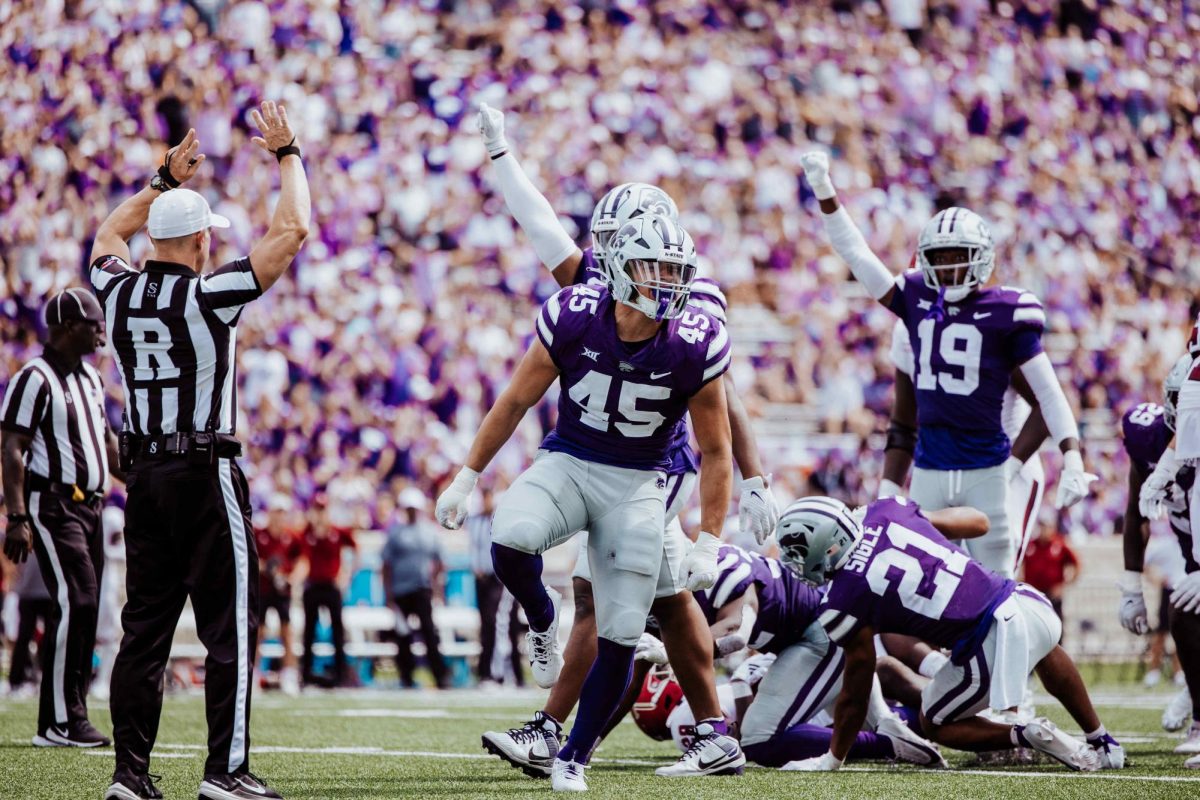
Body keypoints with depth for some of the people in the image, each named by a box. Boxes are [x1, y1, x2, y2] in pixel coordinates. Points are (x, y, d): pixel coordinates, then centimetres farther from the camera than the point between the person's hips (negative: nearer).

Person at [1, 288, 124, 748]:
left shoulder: (89, 378, 16)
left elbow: (106, 442, 26)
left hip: (88, 507, 9)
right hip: (52, 505, -9)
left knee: (83, 612, 7)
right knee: (75, 603, -15)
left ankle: (69, 718, 13)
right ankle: (59, 723, -12)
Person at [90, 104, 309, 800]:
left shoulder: (119, 292, 4)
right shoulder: (208, 295, -12)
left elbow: (109, 236, 29)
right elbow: (293, 231, -9)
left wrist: (166, 181, 34)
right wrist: (287, 154, 3)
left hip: (144, 475, 6)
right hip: (205, 474, -6)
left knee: (145, 627, 8)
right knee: (231, 626, -2)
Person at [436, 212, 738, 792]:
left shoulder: (695, 347, -15)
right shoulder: (573, 319, -14)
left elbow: (715, 452, -3)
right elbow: (516, 401, 0)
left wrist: (708, 544, -7)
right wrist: (465, 479, 2)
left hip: (637, 484, 0)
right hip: (568, 462, 0)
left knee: (620, 636, -6)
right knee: (510, 540, -32)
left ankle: (574, 756, 15)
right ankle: (542, 622, 2)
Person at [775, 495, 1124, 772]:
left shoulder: (843, 603, -10)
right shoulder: (884, 511, 4)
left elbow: (856, 694, 1)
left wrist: (833, 758, 15)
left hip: (990, 649, -6)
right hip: (1024, 601, 6)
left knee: (936, 724, 25)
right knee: (1046, 650, 43)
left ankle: (1025, 736, 3)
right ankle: (1102, 743, 46)